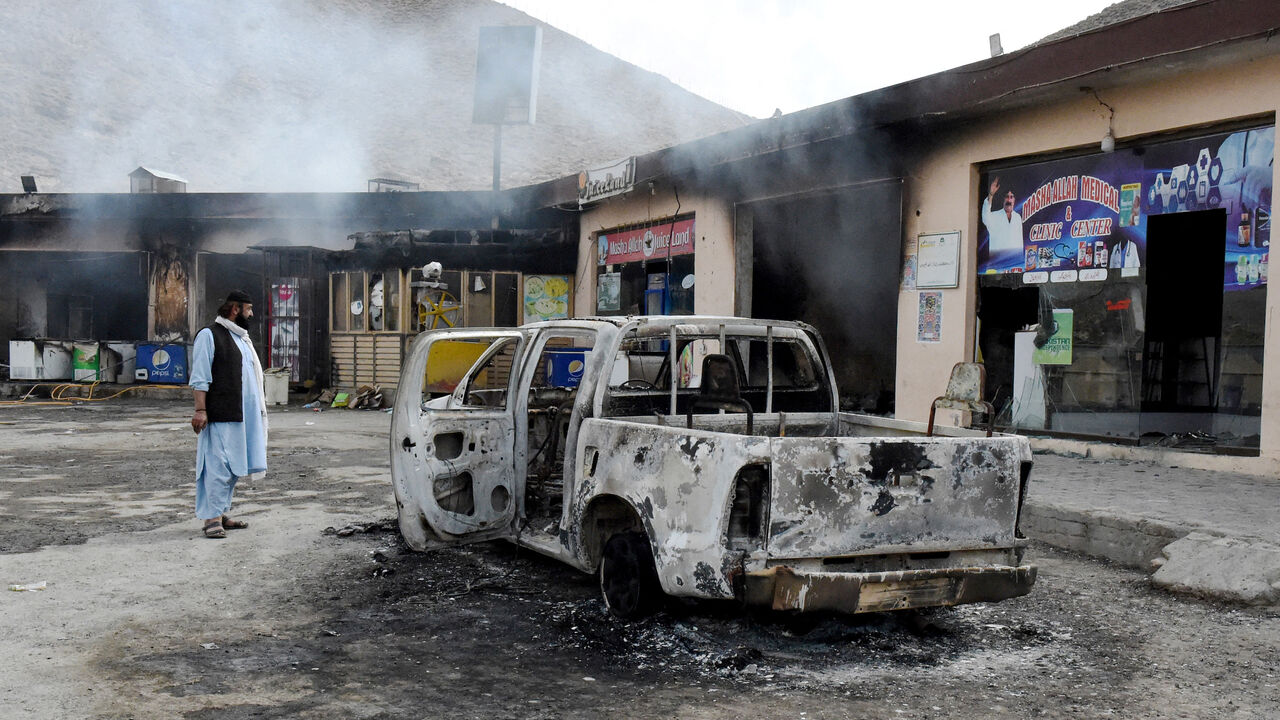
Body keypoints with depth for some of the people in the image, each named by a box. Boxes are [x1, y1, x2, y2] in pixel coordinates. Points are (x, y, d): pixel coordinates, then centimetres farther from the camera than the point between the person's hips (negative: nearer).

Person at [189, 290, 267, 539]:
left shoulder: (242, 338, 21)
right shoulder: (209, 335, -4)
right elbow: (200, 378, -10)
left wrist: (259, 409, 23)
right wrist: (200, 410, -17)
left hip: (244, 415, 9)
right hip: (220, 415, -9)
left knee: (234, 467, 11)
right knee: (218, 465, -11)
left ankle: (221, 513, 18)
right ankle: (211, 518, -8)